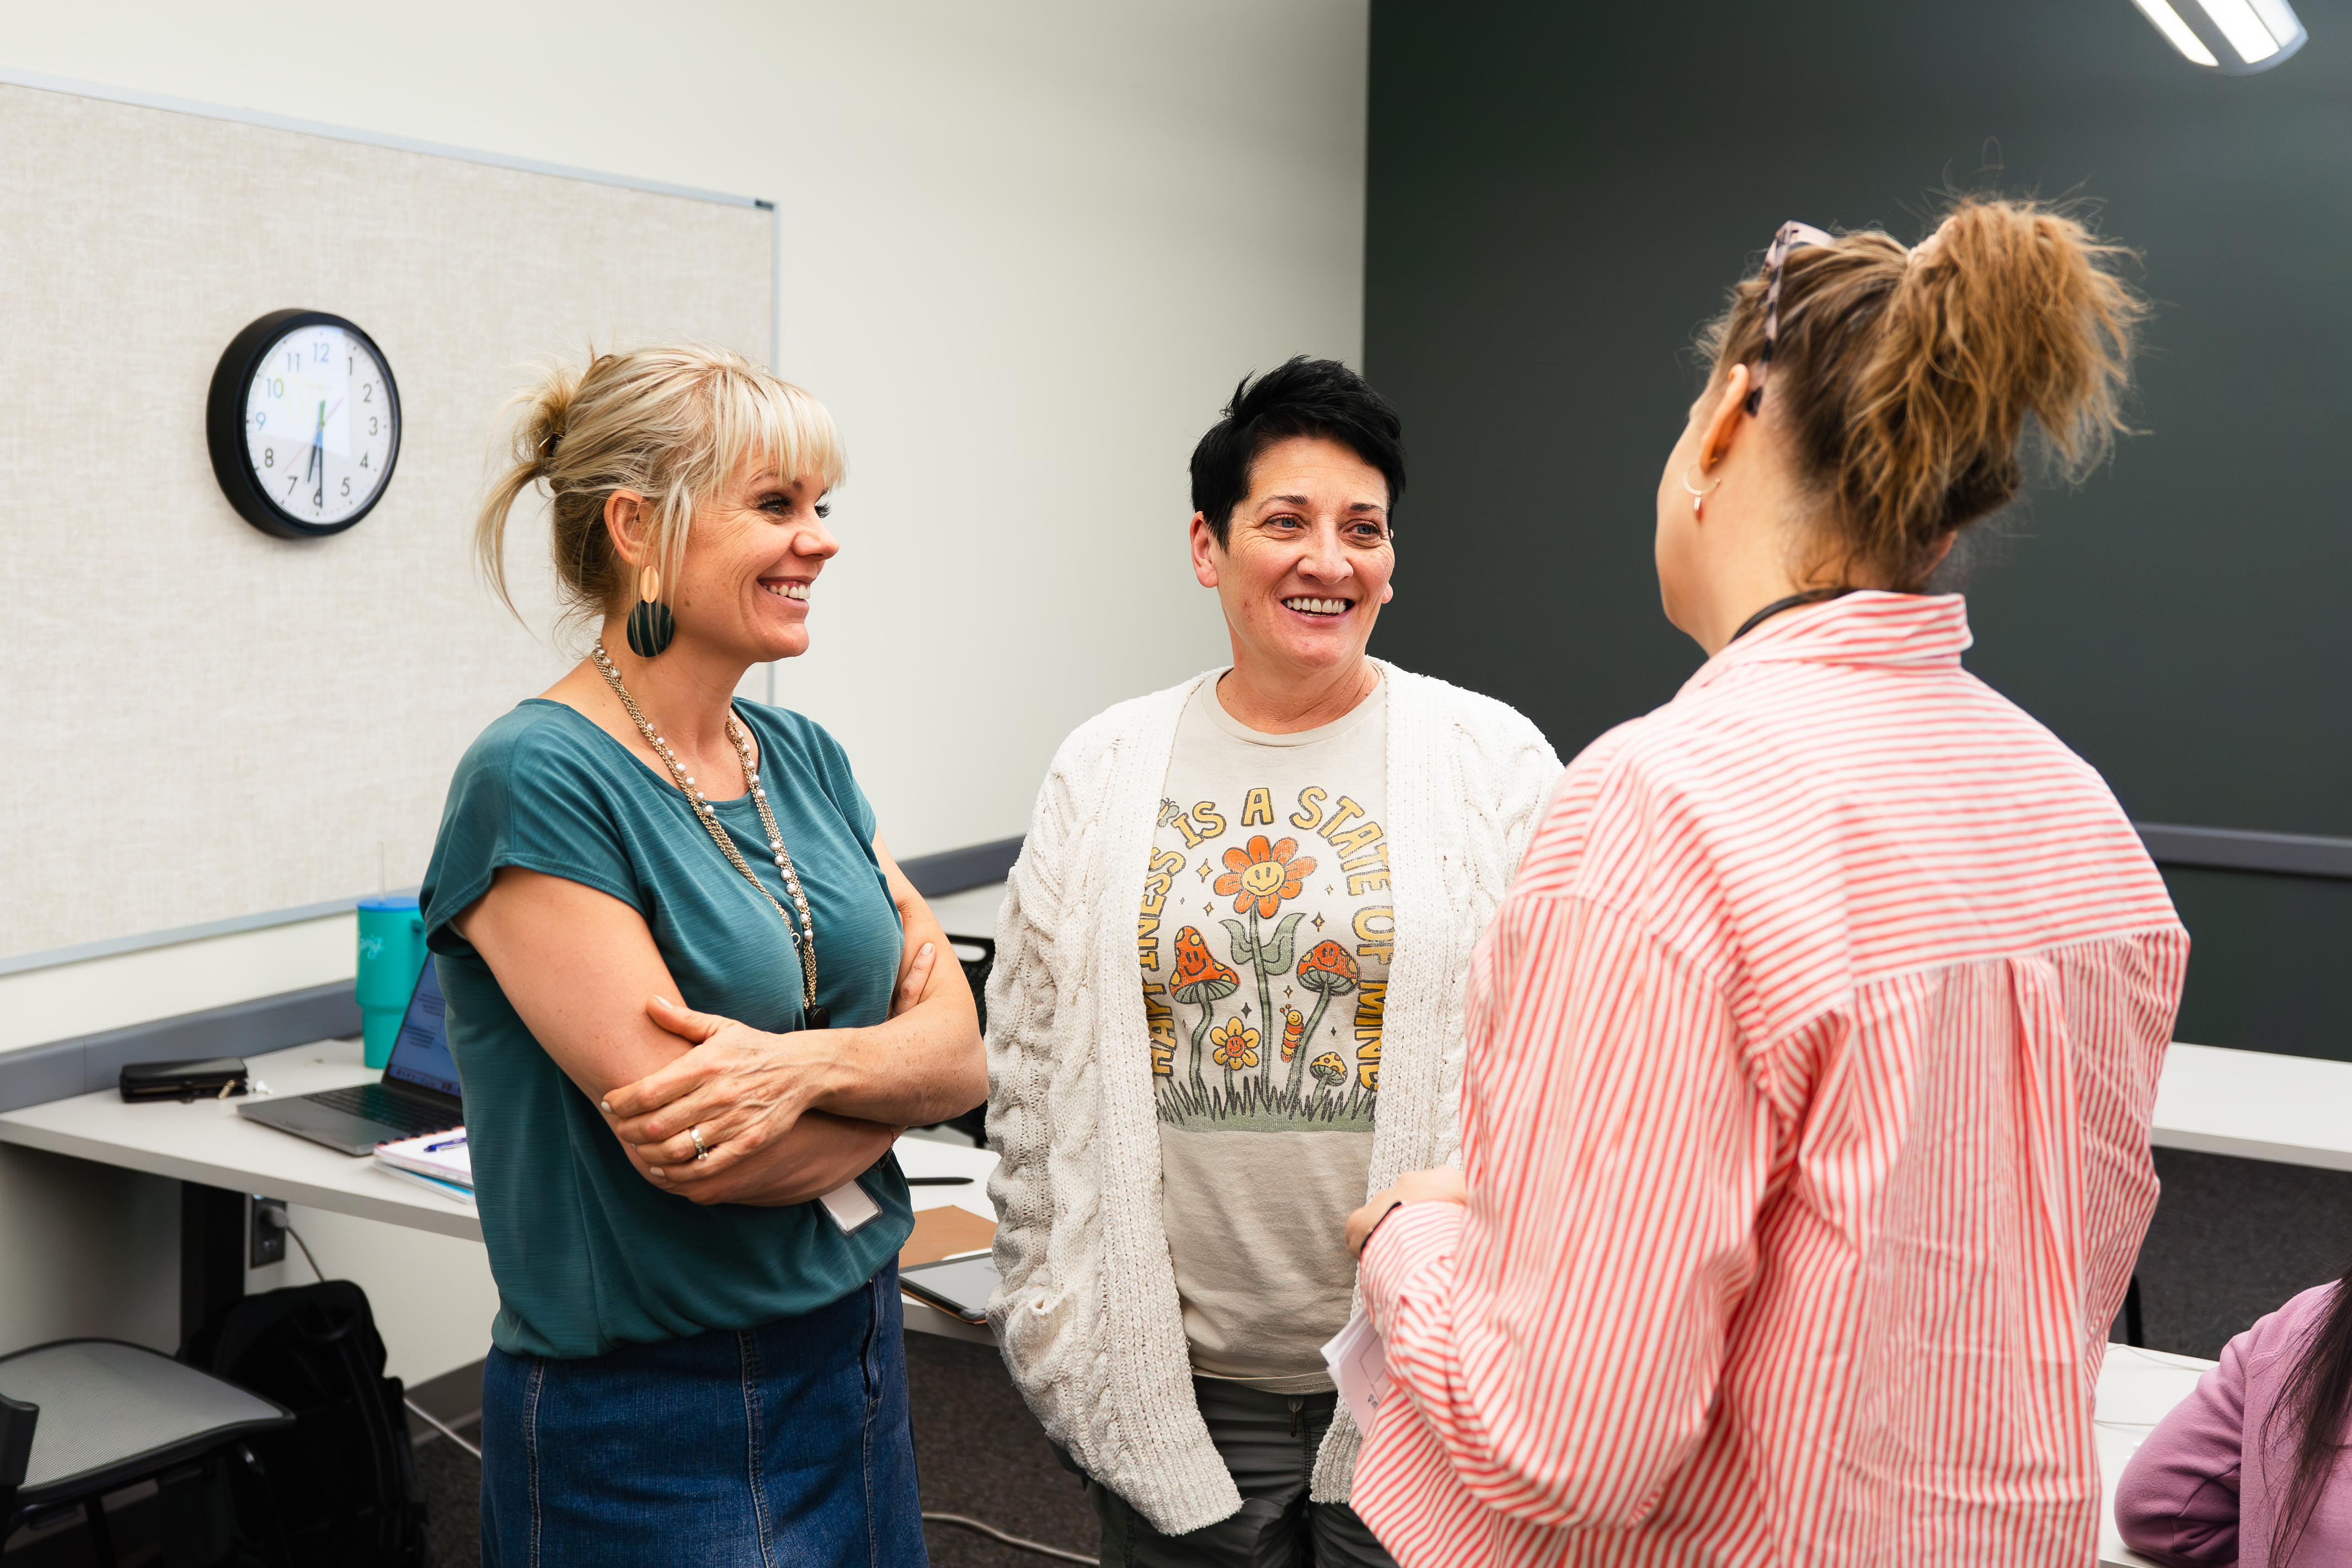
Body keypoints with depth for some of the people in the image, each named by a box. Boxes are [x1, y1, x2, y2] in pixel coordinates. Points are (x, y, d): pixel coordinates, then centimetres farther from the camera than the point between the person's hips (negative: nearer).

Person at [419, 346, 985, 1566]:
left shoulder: (804, 758, 5)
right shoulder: (538, 780, -17)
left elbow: (961, 1052, -1)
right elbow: (682, 1145, -23)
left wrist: (807, 1063, -21)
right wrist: (886, 1070, -7)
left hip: (857, 1360, 7)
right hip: (652, 1409, -7)